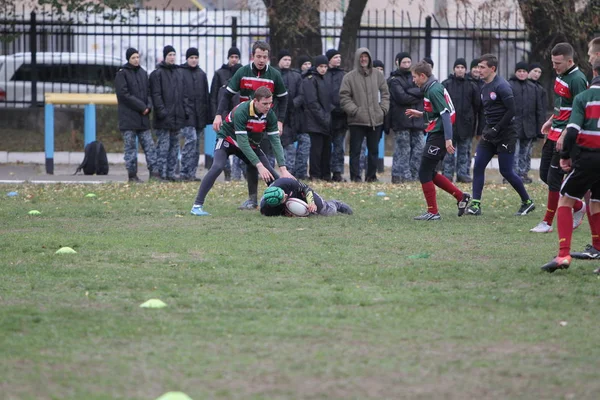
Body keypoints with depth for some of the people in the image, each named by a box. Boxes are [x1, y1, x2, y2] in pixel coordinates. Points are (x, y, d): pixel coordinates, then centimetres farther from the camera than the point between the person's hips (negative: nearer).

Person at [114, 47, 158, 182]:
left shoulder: (143, 73, 14)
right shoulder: (122, 74, -4)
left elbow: (148, 92, 15)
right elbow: (124, 94, -12)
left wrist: (148, 106, -5)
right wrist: (141, 106, -14)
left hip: (143, 118, 5)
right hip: (128, 118, -5)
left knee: (149, 145, 2)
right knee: (130, 147, -2)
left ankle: (154, 171, 2)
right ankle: (132, 174, 1)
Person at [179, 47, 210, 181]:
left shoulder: (201, 74, 15)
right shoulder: (180, 72, -2)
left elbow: (206, 95, 17)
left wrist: (208, 115, 12)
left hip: (199, 114, 6)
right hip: (186, 113, -6)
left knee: (196, 143, 6)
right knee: (191, 139, -17)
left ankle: (191, 173, 11)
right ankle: (185, 172, -15)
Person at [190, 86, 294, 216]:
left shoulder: (269, 114, -18)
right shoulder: (241, 112, -34)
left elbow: (276, 142, -17)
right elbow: (242, 142, -36)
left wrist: (283, 170, -25)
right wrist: (259, 166, -40)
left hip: (251, 143, 5)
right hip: (228, 139, -5)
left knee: (269, 172, -7)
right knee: (217, 167, -29)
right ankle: (197, 205, -26)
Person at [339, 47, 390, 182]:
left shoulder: (378, 75, 7)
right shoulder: (350, 77, -3)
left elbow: (385, 93, 13)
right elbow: (344, 96, -4)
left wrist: (383, 109, 1)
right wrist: (354, 110, -12)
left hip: (376, 119, 3)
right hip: (357, 120, -3)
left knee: (374, 150, 10)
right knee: (355, 150, -1)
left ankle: (372, 175, 18)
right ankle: (355, 177, 3)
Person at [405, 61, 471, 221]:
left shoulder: (434, 90, -16)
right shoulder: (432, 88, 15)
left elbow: (445, 114, -23)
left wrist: (448, 139, -28)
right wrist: (421, 114, 19)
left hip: (438, 135, -10)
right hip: (435, 134, 10)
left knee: (424, 173, -4)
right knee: (429, 173, 15)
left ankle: (433, 212, 1)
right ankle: (461, 197, 18)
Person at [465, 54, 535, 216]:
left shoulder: (501, 86, -15)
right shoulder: (485, 87, 12)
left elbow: (511, 111, -19)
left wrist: (496, 130, -19)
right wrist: (486, 129, 10)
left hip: (505, 134, -8)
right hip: (490, 133, 8)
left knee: (506, 171, -4)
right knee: (478, 166, -3)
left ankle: (527, 202, 13)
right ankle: (475, 204, -1)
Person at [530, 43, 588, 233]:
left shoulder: (577, 80, -19)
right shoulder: (560, 75, 9)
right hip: (554, 134, 10)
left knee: (553, 178, -4)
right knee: (544, 174, 13)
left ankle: (547, 222, 7)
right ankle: (578, 206, 25)